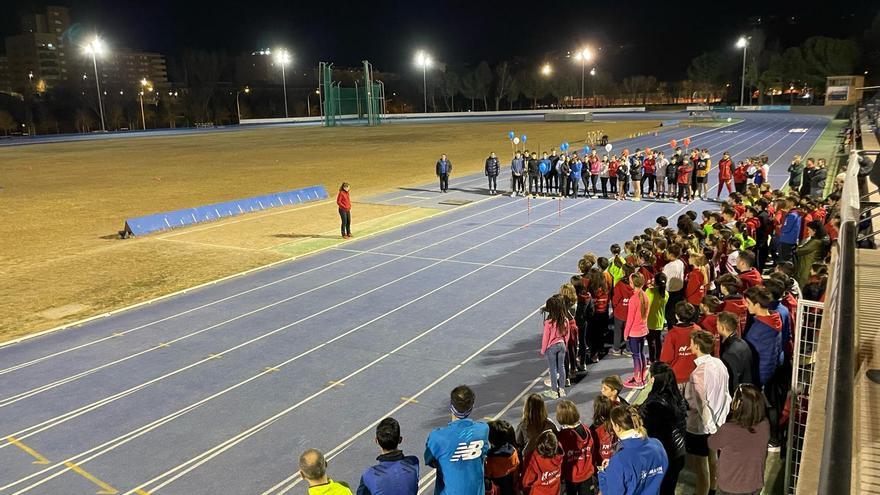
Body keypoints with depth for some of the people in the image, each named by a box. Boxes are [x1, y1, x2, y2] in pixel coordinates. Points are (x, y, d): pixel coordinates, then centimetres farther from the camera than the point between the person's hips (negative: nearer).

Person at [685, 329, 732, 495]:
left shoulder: (698, 373, -27)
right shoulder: (719, 363, -5)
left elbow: (700, 405, -23)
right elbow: (725, 394, 5)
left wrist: (711, 427, -12)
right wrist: (722, 416, 14)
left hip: (700, 426, -8)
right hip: (717, 422, 8)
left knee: (701, 468, 8)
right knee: (713, 459, 26)